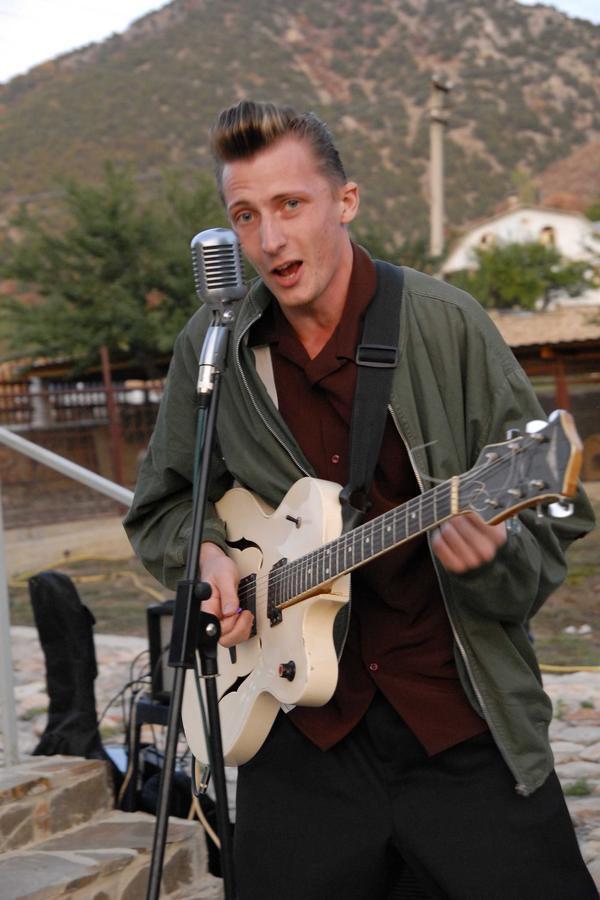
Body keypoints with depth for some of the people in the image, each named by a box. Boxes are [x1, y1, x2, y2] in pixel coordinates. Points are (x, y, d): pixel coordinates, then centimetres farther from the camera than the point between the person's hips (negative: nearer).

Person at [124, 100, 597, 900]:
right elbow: (159, 510, 16)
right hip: (300, 731, 3)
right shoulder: (213, 345, 2)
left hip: (463, 724, -2)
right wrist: (205, 550, -5)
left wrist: (490, 558, -27)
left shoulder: (444, 324, -6)